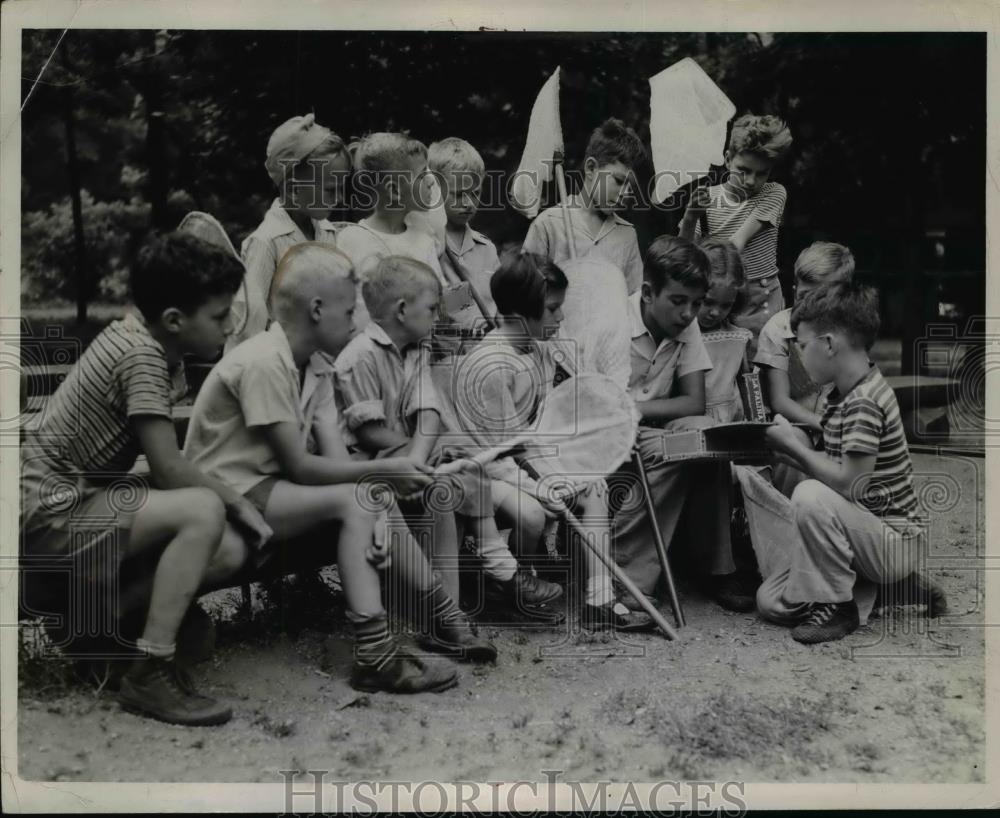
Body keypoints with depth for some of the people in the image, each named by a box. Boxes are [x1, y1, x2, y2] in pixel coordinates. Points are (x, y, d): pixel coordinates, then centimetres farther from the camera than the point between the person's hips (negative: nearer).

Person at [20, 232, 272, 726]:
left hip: (74, 495, 9)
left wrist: (228, 498, -2)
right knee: (203, 512, -26)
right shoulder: (143, 355, -21)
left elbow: (160, 466, 7)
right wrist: (237, 502, -9)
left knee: (225, 555, 2)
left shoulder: (141, 336, 7)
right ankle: (150, 674, -18)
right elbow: (169, 470, -23)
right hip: (51, 513, -9)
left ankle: (96, 618, 14)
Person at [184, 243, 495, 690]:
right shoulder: (262, 363, -22)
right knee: (354, 500, -24)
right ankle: (375, 657, -25)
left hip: (271, 486, 9)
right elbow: (300, 467, -22)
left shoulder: (316, 364, 6)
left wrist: (371, 514, -19)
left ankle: (440, 617, 4)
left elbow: (336, 458, -4)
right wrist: (381, 472, -20)